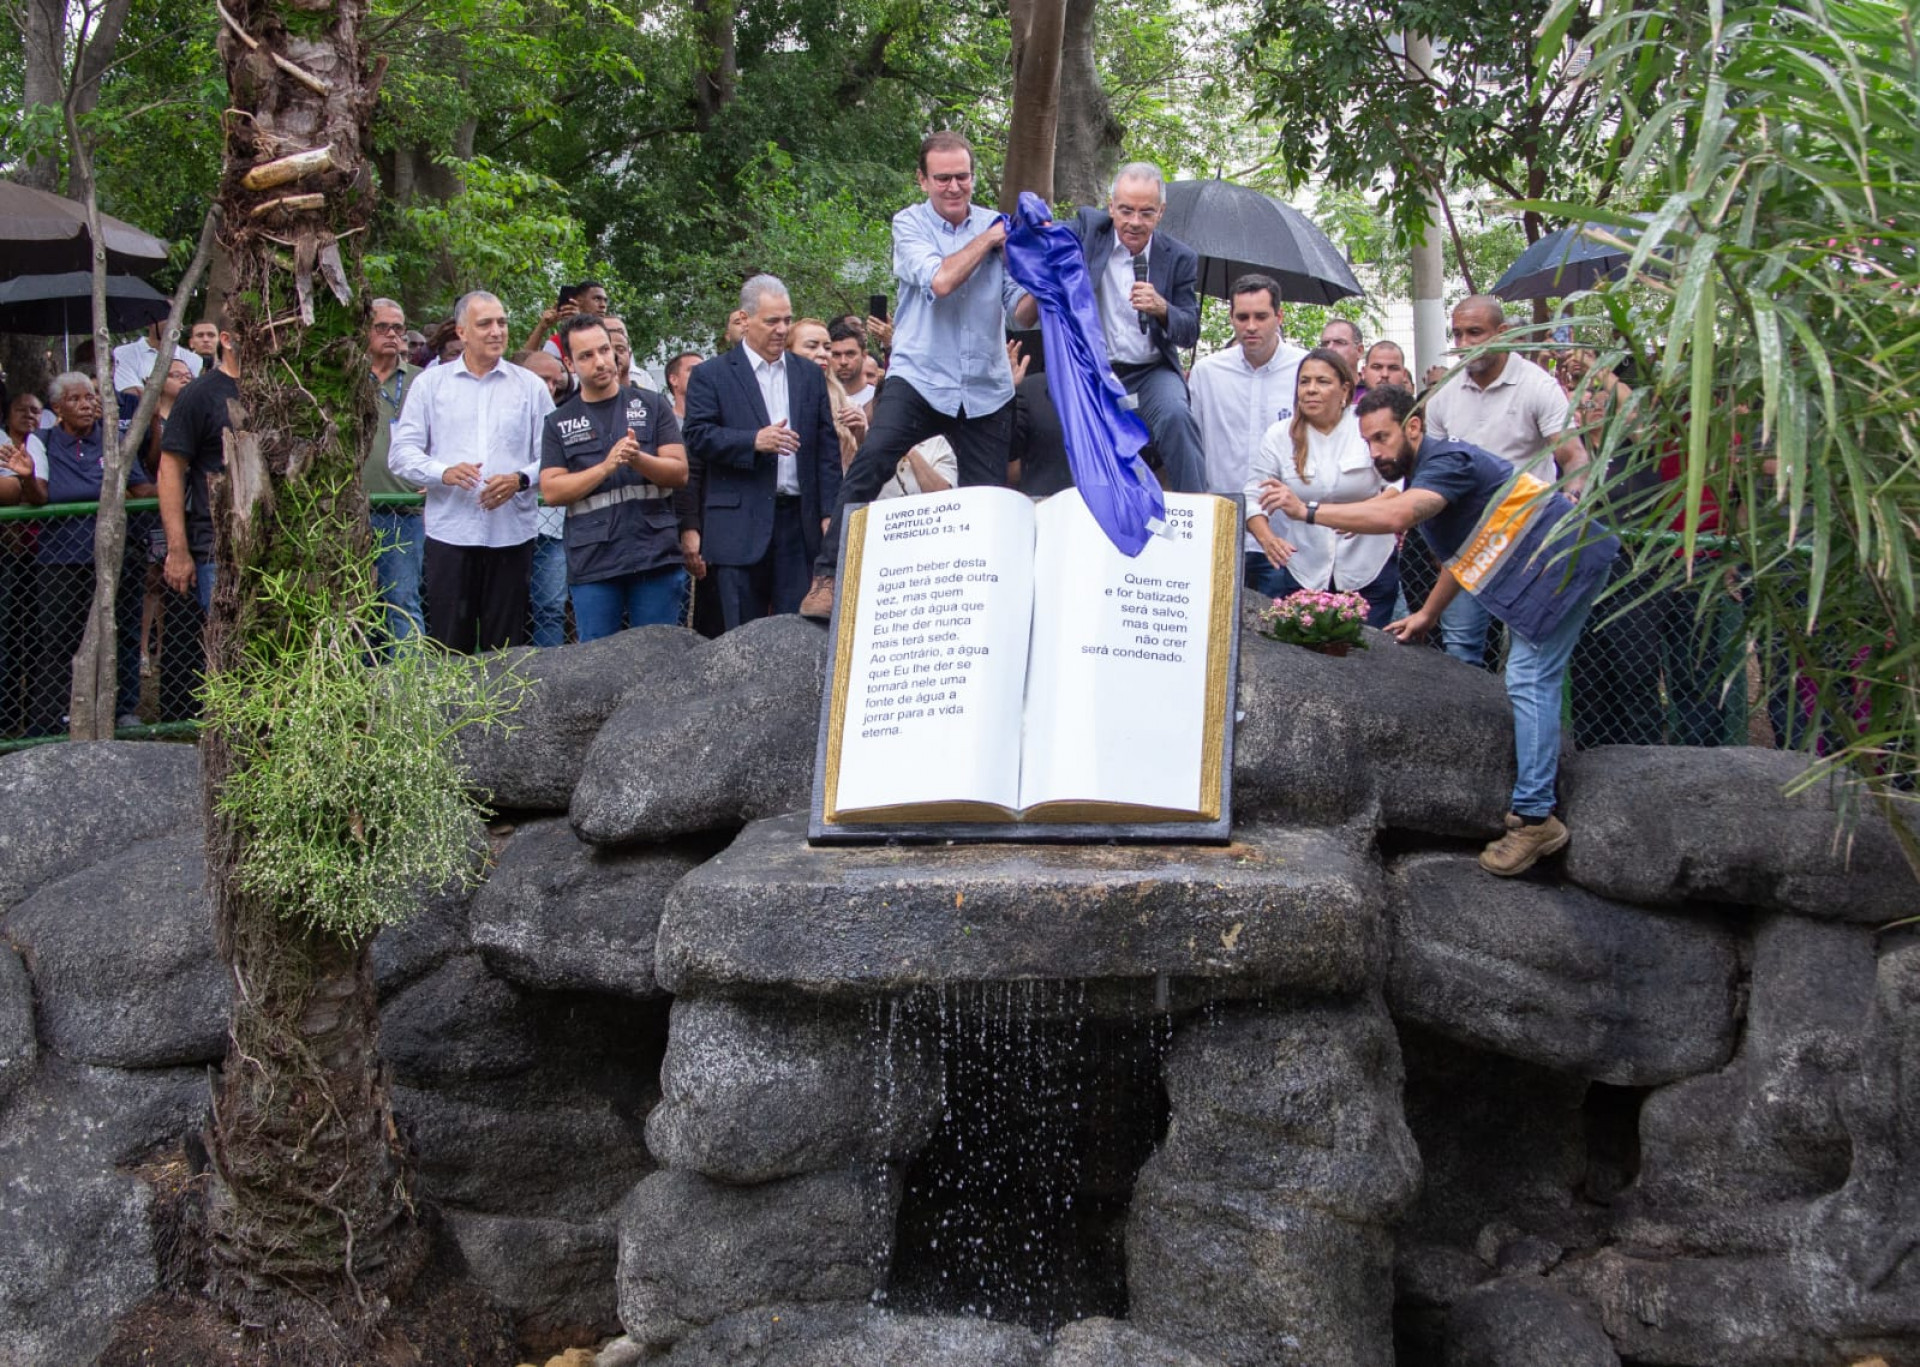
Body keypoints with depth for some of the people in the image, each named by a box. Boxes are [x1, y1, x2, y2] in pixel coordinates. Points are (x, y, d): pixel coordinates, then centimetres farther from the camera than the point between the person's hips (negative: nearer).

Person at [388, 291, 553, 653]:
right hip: (449, 532, 0)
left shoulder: (530, 386, 9)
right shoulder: (430, 383, 9)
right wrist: (443, 472, -14)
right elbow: (402, 452, 4)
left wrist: (520, 480, -14)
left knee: (506, 647, 4)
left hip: (510, 536, 0)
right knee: (448, 648, 1)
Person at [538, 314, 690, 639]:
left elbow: (679, 472, 1)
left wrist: (638, 460, -18)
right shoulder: (559, 423, 8)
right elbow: (551, 491, -1)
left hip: (656, 558, 0)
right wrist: (606, 467, -14)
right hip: (591, 563, 0)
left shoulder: (652, 405, 8)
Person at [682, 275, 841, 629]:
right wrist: (754, 441, -18)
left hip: (799, 519, 3)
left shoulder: (810, 375, 15)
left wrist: (829, 512, 4)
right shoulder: (710, 374, 5)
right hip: (739, 525, -3)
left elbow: (827, 447, 12)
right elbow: (698, 437, -5)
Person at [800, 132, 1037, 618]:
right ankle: (828, 579, -18)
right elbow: (940, 279, -17)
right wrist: (989, 237, -7)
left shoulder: (998, 228, 6)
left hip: (986, 389, 3)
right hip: (919, 378, -3)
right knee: (869, 463, -23)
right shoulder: (910, 224, 1)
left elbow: (1022, 313, 1)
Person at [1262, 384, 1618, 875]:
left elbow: (1400, 515, -38)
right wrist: (1428, 614, 22)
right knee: (1532, 681, 12)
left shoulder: (1446, 461, -18)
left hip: (1565, 558, -11)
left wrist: (1308, 511, -38)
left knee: (1530, 681, -14)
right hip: (1542, 565, 11)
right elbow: (1464, 550, 26)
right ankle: (1534, 800, 16)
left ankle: (1536, 817, -14)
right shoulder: (1422, 472, 14)